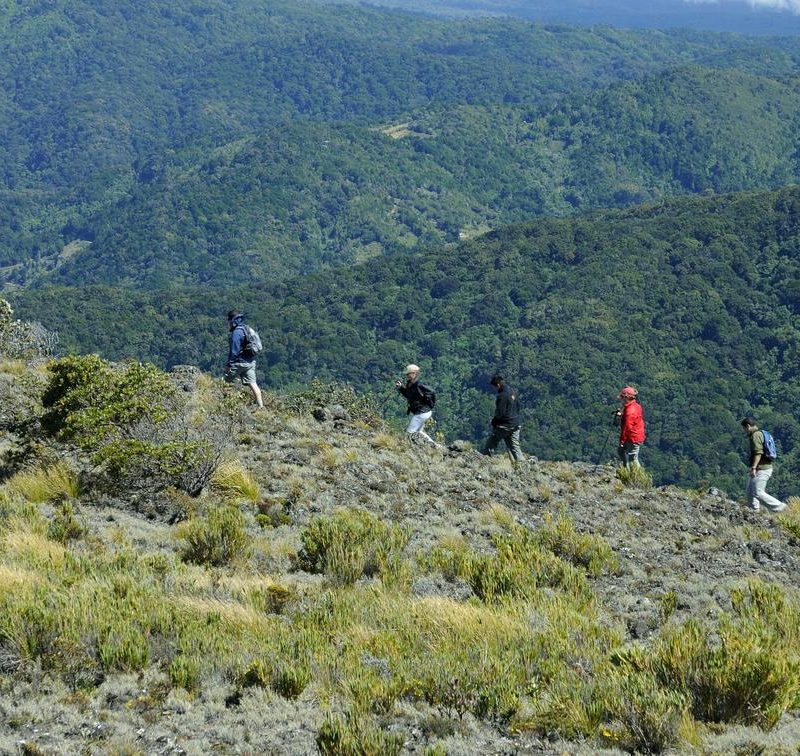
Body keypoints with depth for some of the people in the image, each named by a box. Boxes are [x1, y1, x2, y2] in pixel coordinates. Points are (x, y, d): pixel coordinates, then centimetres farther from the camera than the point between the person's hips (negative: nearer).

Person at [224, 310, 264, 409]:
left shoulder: (236, 332, -15)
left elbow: (234, 350, -19)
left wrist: (229, 364, -16)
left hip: (240, 362, -9)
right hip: (250, 362, 9)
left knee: (227, 381, 4)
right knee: (252, 383, 4)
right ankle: (261, 405, -2)